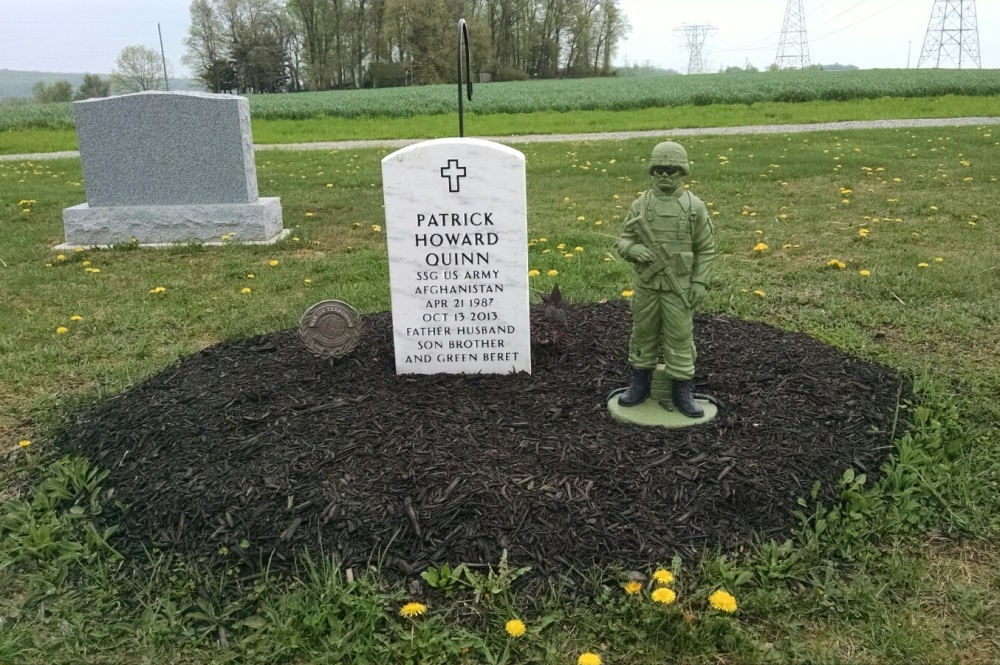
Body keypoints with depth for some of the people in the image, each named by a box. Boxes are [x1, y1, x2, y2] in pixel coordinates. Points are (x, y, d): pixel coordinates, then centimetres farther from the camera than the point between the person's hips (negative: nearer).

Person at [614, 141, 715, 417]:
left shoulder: (694, 206, -6)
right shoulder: (641, 204, -1)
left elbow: (706, 248, -2)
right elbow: (624, 241, 3)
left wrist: (700, 283, -8)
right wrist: (634, 250, -20)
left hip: (679, 287, -2)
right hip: (647, 284, 2)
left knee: (680, 337, 4)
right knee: (643, 333, 13)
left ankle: (682, 392, 16)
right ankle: (640, 384, 28)